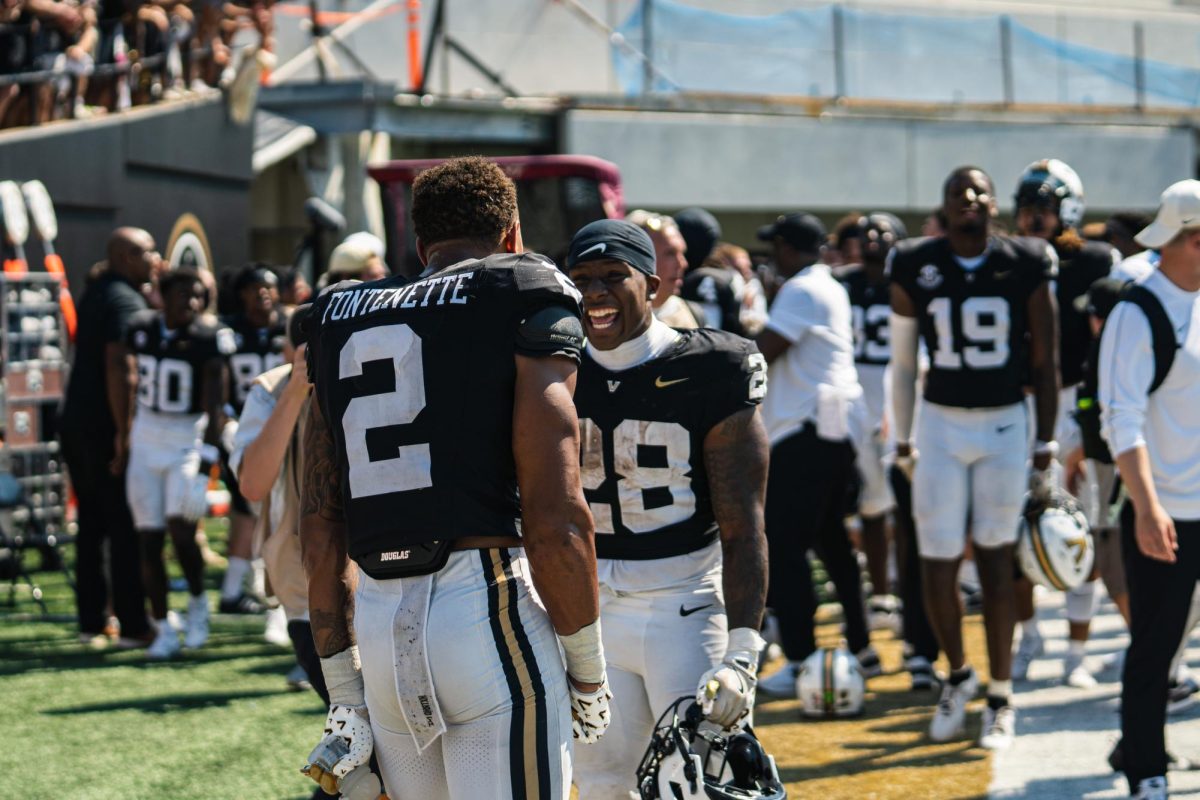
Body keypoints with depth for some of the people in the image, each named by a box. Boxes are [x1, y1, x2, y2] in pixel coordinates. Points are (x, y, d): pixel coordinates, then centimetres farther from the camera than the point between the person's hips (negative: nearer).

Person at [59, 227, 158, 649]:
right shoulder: (126, 301, -13)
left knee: (92, 524, 13)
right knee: (126, 527, -4)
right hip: (104, 425, -9)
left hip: (75, 421, 9)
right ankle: (133, 625, -3)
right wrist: (124, 432, -22)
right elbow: (118, 368, -21)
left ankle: (91, 622, 16)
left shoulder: (95, 293, 15)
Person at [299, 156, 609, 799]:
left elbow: (320, 526, 15)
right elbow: (553, 514, -8)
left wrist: (345, 696, 18)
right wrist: (587, 670, 1)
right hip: (487, 615, -6)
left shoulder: (340, 320, 17)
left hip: (376, 625, 6)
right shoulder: (526, 301, 1)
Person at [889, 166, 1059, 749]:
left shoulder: (1026, 266, -5)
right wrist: (904, 442, 10)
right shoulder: (915, 268, -2)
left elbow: (1044, 362, 2)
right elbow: (902, 362, 8)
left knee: (996, 563, 3)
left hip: (1006, 424, -1)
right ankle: (958, 675, 24)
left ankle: (1000, 698, 15)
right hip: (940, 425, 1)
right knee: (936, 566, -1)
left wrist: (1045, 444, 1)